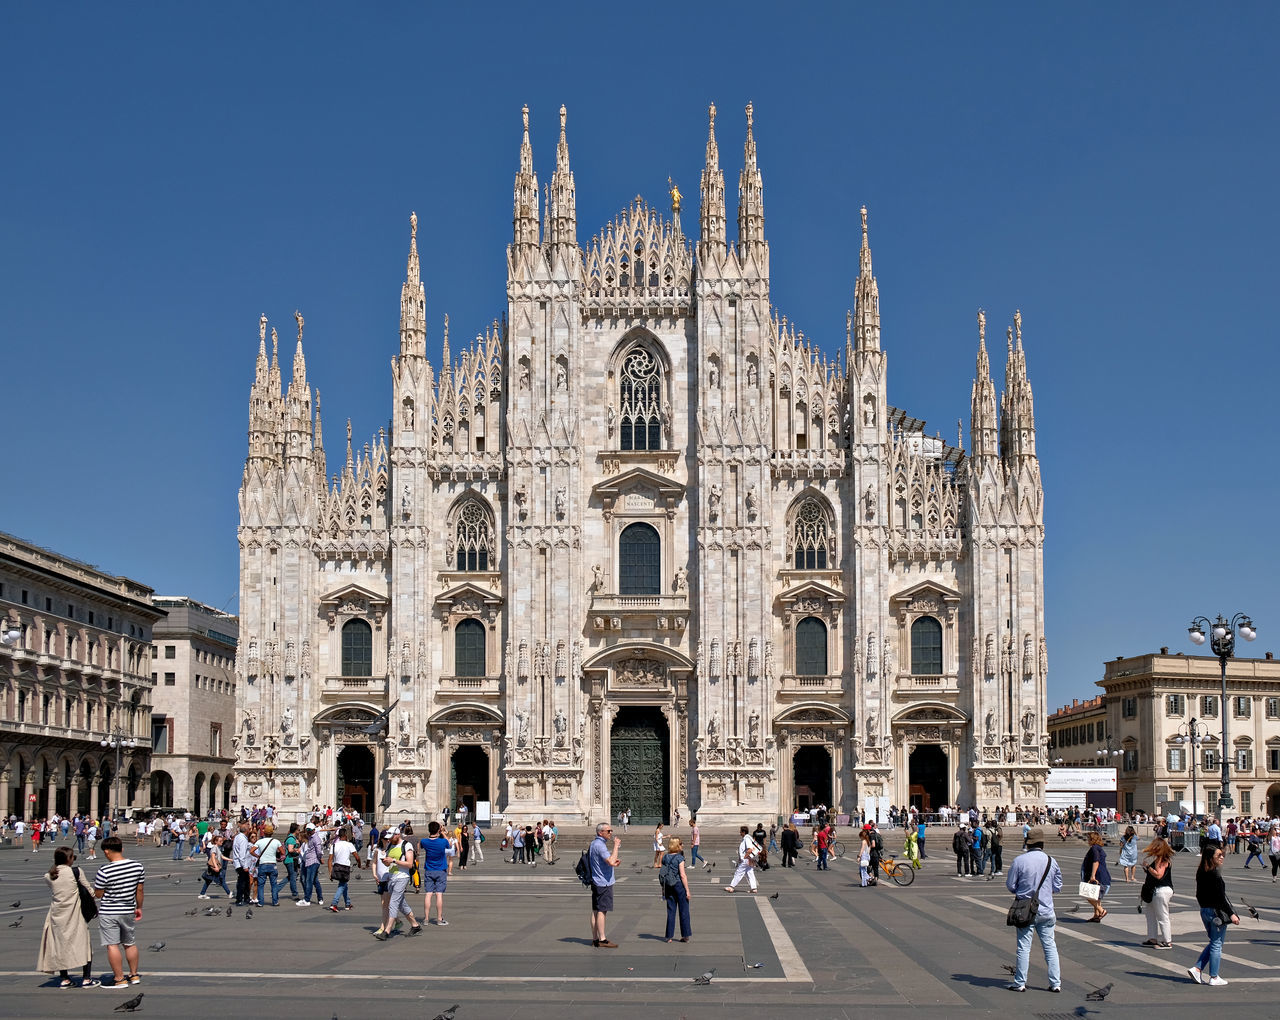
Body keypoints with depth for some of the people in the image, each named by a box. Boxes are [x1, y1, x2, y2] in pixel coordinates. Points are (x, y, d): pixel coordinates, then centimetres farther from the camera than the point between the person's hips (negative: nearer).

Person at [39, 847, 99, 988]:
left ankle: (65, 979, 19)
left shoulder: (48, 877, -1)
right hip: (75, 915, -3)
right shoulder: (75, 872, -10)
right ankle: (86, 979, 7)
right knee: (84, 944, 8)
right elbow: (89, 890, -3)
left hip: (57, 915, 3)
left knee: (60, 945, 15)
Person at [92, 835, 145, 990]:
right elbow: (139, 890, 4)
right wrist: (139, 908, 16)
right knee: (130, 944, 18)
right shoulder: (137, 866, -5)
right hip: (128, 911, 5)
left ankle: (120, 980, 3)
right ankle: (134, 975, 28)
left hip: (108, 913, -5)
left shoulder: (104, 871, -20)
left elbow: (98, 894, -10)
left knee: (112, 946, 2)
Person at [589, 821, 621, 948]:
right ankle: (602, 940, -6)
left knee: (595, 911, 12)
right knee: (602, 911, -7)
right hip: (603, 882, -10)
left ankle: (595, 938, 16)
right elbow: (611, 862, -28)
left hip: (596, 881, 10)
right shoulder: (599, 845, -18)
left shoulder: (594, 843, 16)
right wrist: (616, 846, -19)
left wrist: (614, 861, 11)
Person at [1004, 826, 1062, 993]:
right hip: (1046, 910, 2)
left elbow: (1010, 886, -4)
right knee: (1050, 946, 9)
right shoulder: (1051, 861, -2)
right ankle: (1055, 983, 10)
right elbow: (1058, 887, 7)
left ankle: (1020, 982, 8)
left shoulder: (1019, 861, -10)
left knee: (1024, 947, 3)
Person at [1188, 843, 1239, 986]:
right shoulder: (1215, 875, -19)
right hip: (1216, 912, -8)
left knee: (1214, 943, 19)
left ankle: (1197, 969, 11)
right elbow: (1221, 898, -20)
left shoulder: (1201, 873, 6)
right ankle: (1214, 978, 9)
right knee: (1217, 944, 3)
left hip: (1204, 910, 8)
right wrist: (1231, 914, -15)